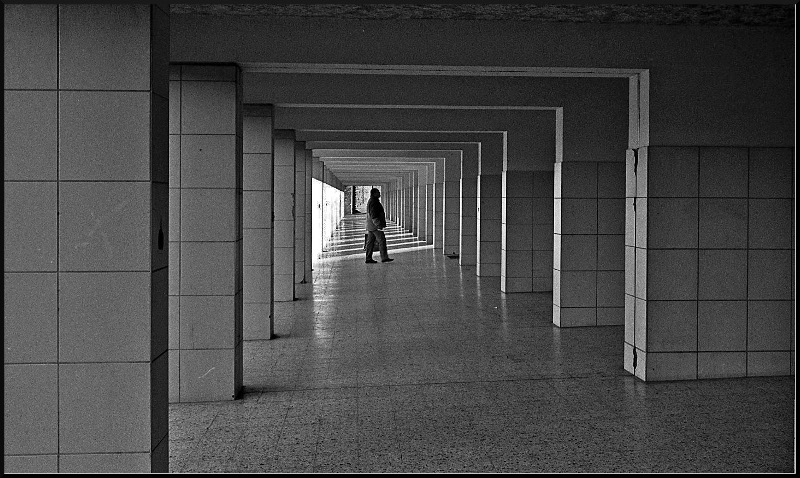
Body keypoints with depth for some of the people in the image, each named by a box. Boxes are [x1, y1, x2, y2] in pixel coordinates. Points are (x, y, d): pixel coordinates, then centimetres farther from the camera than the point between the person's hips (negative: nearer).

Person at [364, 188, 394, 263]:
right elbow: (374, 215, -22)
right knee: (381, 240, -8)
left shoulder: (370, 201, 18)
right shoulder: (373, 202, -15)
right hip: (375, 226, -11)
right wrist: (378, 225, -24)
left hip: (370, 226, 11)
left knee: (370, 241, 9)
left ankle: (368, 258, 10)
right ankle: (384, 258, -9)